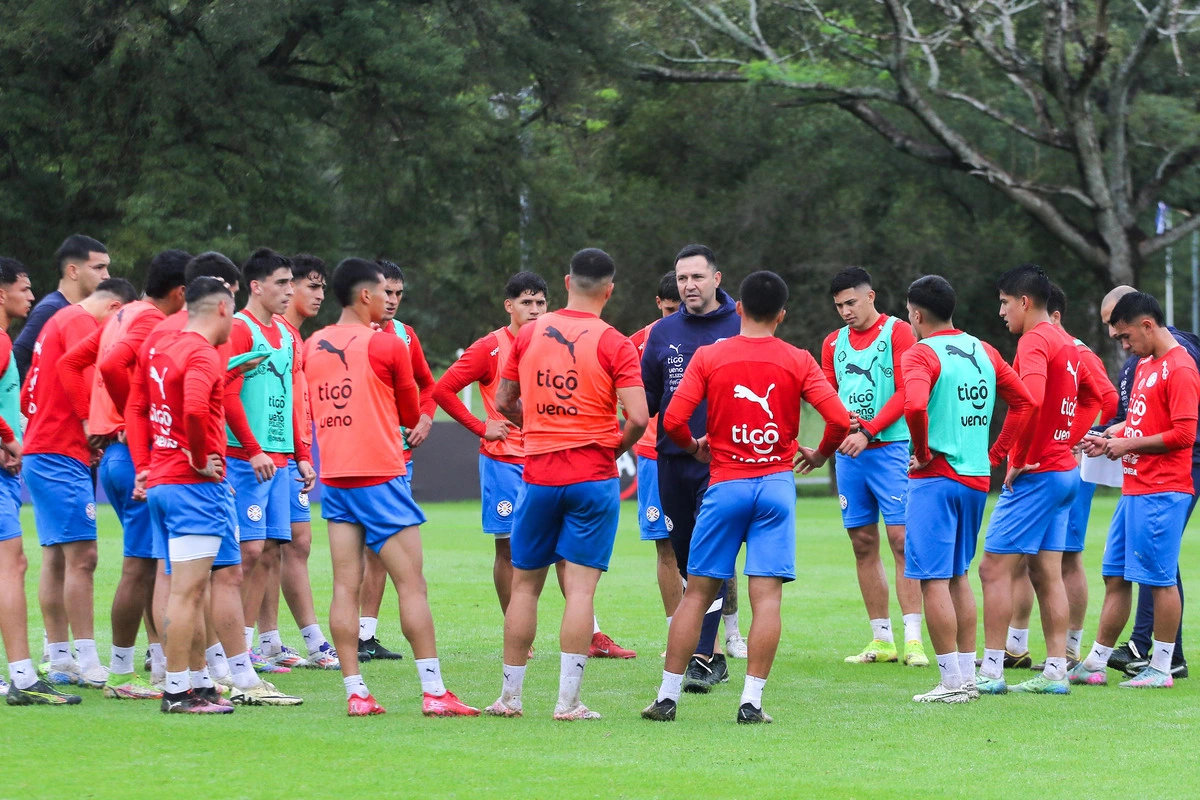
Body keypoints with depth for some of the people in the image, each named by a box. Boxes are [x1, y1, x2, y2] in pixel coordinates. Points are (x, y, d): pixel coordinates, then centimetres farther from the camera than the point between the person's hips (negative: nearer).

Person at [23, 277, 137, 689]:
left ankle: (59, 660, 13)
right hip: (62, 456, -10)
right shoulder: (81, 322, -9)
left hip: (40, 452, 10)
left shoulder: (59, 321, 21)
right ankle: (86, 663, -13)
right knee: (81, 556, -11)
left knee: (56, 559, 11)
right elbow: (81, 375, -25)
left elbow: (28, 394, 23)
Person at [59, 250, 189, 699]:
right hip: (139, 454, -10)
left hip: (113, 453, 10)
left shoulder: (123, 316, 16)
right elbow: (112, 364, -30)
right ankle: (120, 675, -2)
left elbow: (71, 364, 20)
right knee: (140, 566, -5)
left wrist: (90, 418, 15)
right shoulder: (152, 322, -12)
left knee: (152, 563, 15)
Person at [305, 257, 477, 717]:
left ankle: (355, 692, -2)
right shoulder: (387, 346, -7)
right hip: (380, 476, -6)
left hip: (332, 479, 6)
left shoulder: (312, 347, 8)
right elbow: (411, 414, 4)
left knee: (345, 586, 2)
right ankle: (433, 692, -7)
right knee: (411, 585, -4)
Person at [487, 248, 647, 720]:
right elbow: (638, 418, -14)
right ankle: (568, 701, -6)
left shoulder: (529, 334, 4)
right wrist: (614, 449, 4)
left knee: (525, 584, 12)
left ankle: (510, 696, 16)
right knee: (580, 587, -3)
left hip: (538, 476, 3)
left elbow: (504, 403, 14)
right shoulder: (614, 345, -7)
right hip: (594, 477, -3)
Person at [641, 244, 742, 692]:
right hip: (672, 461, 5)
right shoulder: (664, 332, 11)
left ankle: (703, 658, -13)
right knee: (686, 557, 9)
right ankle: (714, 654, 20)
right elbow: (646, 395, 15)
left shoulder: (740, 328, -1)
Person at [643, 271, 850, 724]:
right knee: (767, 596, -2)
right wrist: (819, 455, 13)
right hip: (777, 484, 0)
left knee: (698, 593, 7)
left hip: (725, 484, 0)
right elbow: (839, 420, -7)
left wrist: (693, 447, 14)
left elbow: (672, 420, -7)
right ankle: (752, 702, -7)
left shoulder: (708, 357, 0)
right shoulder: (798, 361, 1)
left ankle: (667, 696, 8)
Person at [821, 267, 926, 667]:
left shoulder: (897, 332, -1)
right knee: (863, 544, 5)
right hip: (847, 451, 6)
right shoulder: (834, 342, 15)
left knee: (901, 538, -11)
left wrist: (868, 430, -14)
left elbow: (906, 392, -7)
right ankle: (882, 639, 11)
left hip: (890, 448, -6)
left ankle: (913, 639, -13)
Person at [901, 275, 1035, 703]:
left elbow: (914, 405, -29)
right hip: (977, 477, 7)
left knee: (933, 580, -4)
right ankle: (968, 676, 17)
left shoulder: (920, 355, -10)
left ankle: (952, 682, -6)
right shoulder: (983, 352, 12)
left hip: (935, 477, -7)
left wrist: (923, 452, -13)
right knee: (958, 577, 17)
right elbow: (1024, 402, 15)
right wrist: (994, 453, 14)